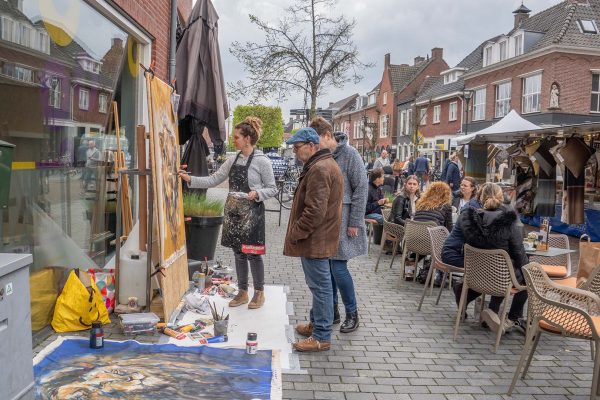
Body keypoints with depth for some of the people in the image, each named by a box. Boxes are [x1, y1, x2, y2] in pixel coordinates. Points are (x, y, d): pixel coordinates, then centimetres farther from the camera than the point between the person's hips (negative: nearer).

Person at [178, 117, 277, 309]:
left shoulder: (262, 161, -10)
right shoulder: (232, 160, 7)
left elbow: (272, 189, -6)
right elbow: (213, 180, 7)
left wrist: (256, 194, -23)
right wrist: (190, 179, -2)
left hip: (252, 213, -6)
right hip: (234, 212, 6)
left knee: (253, 254, 2)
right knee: (238, 253, 13)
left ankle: (259, 292, 20)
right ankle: (242, 292, 26)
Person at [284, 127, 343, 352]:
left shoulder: (319, 170, -20)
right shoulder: (325, 164, 16)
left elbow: (315, 211, -25)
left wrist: (295, 233, -15)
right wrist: (298, 232, 21)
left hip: (315, 239, -11)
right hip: (318, 238, 11)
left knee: (320, 286, -3)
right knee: (319, 285, 20)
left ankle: (321, 337, 6)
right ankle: (317, 324, 33)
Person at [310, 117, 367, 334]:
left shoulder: (349, 154, -9)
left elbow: (361, 188, -10)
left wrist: (354, 222, -12)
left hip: (342, 221, -5)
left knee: (338, 266, -5)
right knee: (326, 266, 9)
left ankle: (352, 314, 13)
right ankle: (332, 311, 25)